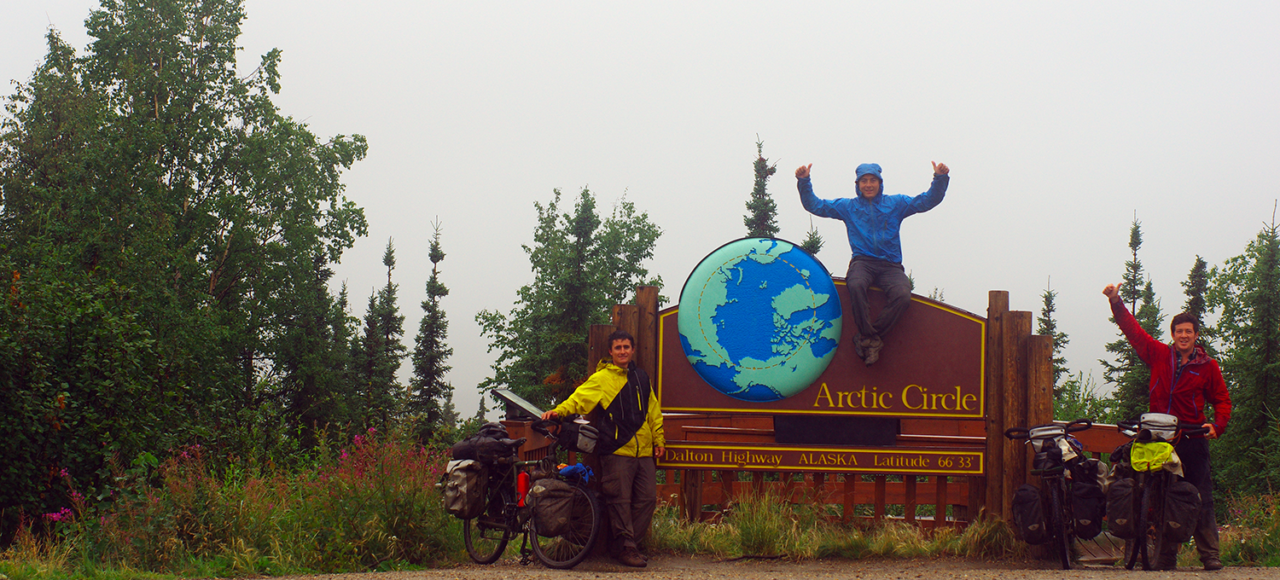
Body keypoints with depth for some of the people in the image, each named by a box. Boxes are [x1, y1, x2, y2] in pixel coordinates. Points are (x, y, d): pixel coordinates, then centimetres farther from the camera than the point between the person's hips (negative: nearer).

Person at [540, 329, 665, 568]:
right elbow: (581, 398, -9)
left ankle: (633, 543, 16)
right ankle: (625, 548, 4)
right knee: (620, 501, -5)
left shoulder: (641, 378, 19)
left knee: (648, 499, 3)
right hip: (617, 450, -5)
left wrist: (659, 440, 20)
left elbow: (652, 411, 25)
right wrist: (559, 410, -26)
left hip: (644, 451, 5)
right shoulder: (602, 378, 3)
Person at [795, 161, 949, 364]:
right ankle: (870, 338, -24)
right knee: (856, 286, -38)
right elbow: (814, 205, 16)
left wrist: (940, 179, -5)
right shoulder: (847, 206, 17)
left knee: (903, 296, -31)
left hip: (891, 265, 1)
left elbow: (928, 201, 11)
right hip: (863, 262, -1)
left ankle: (865, 337, -17)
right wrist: (804, 182, 1)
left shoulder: (896, 203, 17)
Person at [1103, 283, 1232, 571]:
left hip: (1193, 437, -1)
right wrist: (1116, 302, 0)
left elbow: (1222, 399, 9)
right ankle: (1166, 555, 10)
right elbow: (1133, 330, 8)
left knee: (1202, 497, -2)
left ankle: (1209, 554, 1)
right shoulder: (1159, 355, 6)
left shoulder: (1208, 366, 4)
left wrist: (1217, 425, -8)